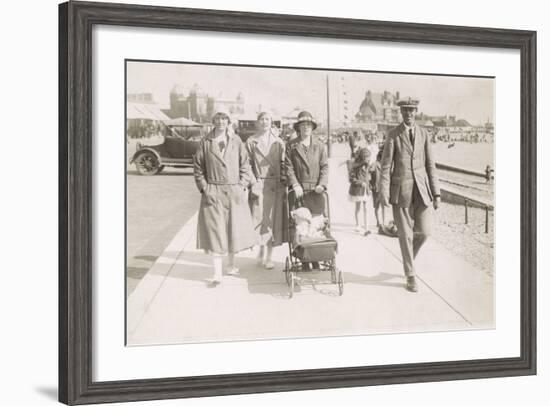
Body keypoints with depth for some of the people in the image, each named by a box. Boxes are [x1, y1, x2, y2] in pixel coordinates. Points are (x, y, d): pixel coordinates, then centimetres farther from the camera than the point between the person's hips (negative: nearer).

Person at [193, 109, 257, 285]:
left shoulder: (236, 141, 5)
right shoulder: (205, 142, 2)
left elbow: (245, 165, 7)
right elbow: (198, 167, 4)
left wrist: (243, 186, -2)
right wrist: (204, 188, -4)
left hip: (234, 192, 2)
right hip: (213, 193, -2)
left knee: (235, 229, 9)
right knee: (215, 231, -5)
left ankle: (231, 264, 29)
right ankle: (217, 273, -2)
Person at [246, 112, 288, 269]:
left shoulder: (278, 142, 9)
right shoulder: (251, 142, 4)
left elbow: (283, 164, 7)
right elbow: (247, 165, 2)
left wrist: (284, 185, 0)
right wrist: (253, 183, -8)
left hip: (276, 185, 2)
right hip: (259, 184, -1)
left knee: (274, 220, 1)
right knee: (259, 219, -3)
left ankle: (268, 256, 9)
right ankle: (262, 252, 13)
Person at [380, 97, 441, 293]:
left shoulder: (423, 134, 8)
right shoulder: (393, 135, 0)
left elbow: (430, 165, 8)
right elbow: (386, 166, -3)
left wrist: (436, 193, 3)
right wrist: (384, 193, -12)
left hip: (421, 189, 3)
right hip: (401, 189, -3)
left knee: (423, 232, 0)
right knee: (405, 234, 1)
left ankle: (408, 258, 30)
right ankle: (410, 276, 11)